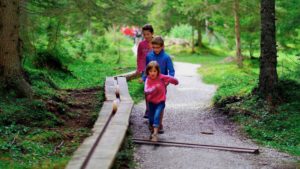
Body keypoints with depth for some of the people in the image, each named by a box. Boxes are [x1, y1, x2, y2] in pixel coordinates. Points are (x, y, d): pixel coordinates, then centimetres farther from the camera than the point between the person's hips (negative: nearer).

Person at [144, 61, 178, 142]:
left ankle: (155, 134, -23)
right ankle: (152, 132, 34)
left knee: (157, 116, -22)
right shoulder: (148, 80, -12)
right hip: (151, 102, 3)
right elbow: (146, 91, -27)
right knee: (151, 118, 10)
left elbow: (174, 80, -8)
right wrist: (155, 87, -40)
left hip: (160, 101, -3)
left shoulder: (162, 77, -15)